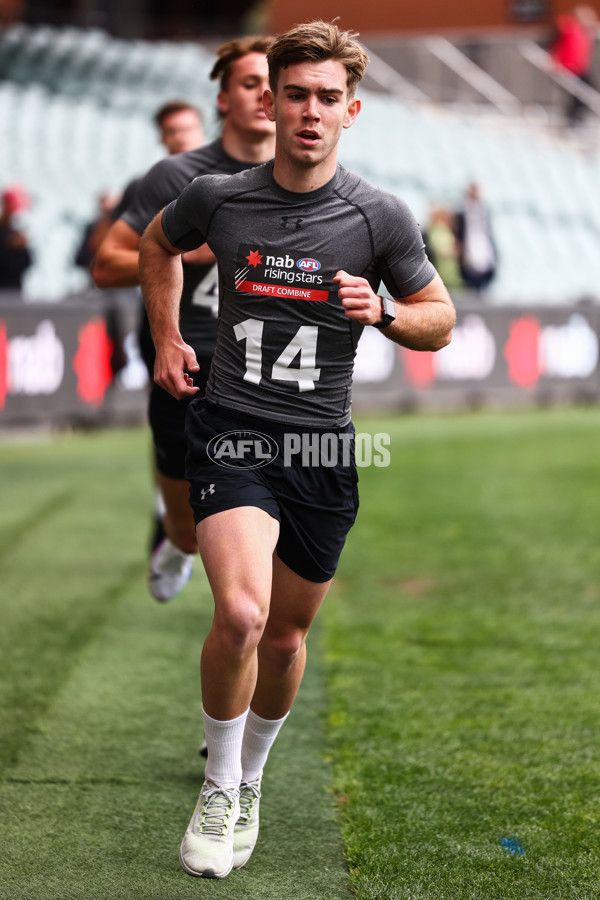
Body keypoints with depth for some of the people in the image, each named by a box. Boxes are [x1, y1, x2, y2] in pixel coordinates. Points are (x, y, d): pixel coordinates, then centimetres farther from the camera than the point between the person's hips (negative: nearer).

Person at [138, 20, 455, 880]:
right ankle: (218, 789, -2)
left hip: (323, 448, 2)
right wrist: (166, 339, 14)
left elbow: (440, 320, 6)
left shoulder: (381, 217, -5)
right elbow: (158, 244, 21)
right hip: (231, 431, -1)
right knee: (240, 613, -23)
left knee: (285, 637, 13)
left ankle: (251, 782, 39)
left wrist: (383, 312, -14)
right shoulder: (216, 199, -2)